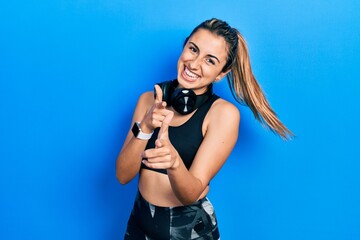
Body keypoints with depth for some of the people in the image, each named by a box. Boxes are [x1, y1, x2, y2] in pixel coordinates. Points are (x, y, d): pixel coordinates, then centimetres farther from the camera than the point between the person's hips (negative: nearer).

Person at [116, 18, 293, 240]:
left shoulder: (224, 113, -15)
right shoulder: (149, 99, -5)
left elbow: (191, 194, -20)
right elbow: (123, 175, -9)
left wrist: (174, 161, -40)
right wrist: (145, 127, -24)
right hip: (140, 221, 4)